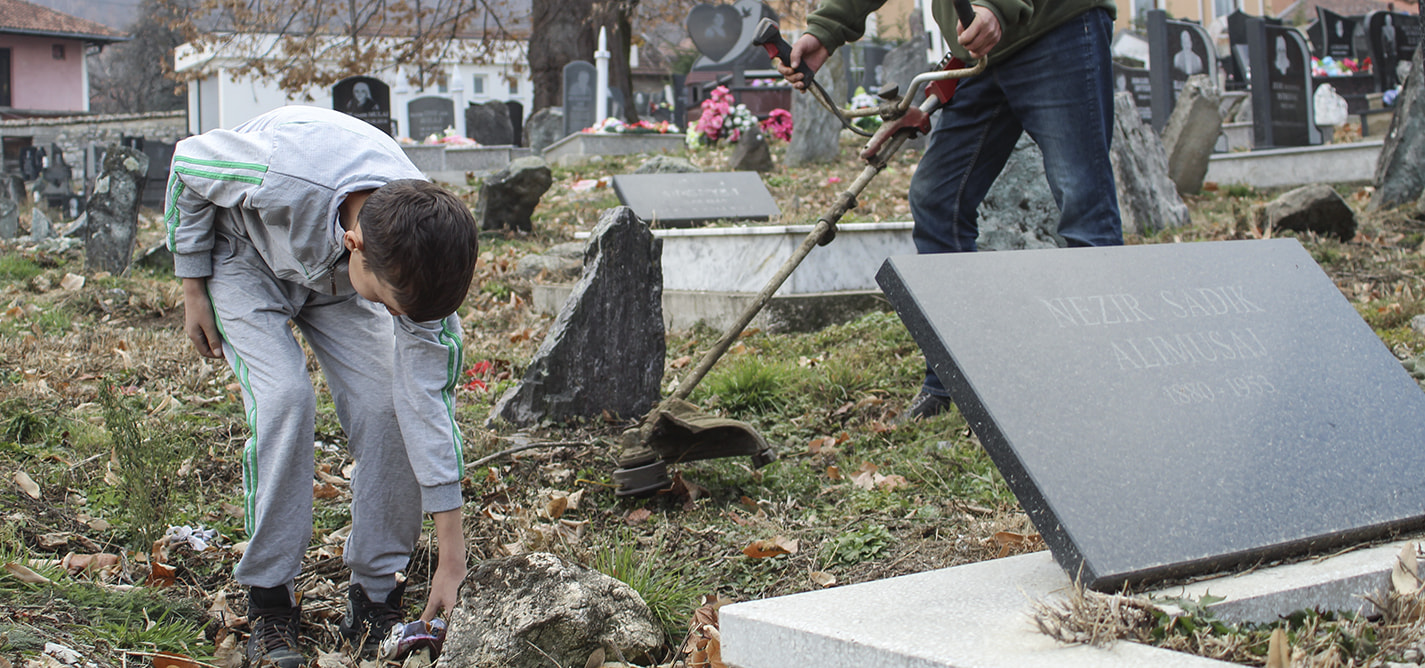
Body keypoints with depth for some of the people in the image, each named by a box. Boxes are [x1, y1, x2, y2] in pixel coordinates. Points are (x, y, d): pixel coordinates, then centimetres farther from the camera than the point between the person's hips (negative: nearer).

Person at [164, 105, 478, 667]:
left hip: (334, 275, 3)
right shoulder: (277, 174, -44)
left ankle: (376, 595, -1)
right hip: (245, 257, -2)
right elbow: (188, 164, -19)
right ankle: (270, 601, -12)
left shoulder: (417, 257, -32)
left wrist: (452, 561, -26)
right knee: (284, 397, -25)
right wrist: (194, 291, -12)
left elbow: (429, 400, -26)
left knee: (388, 408, -17)